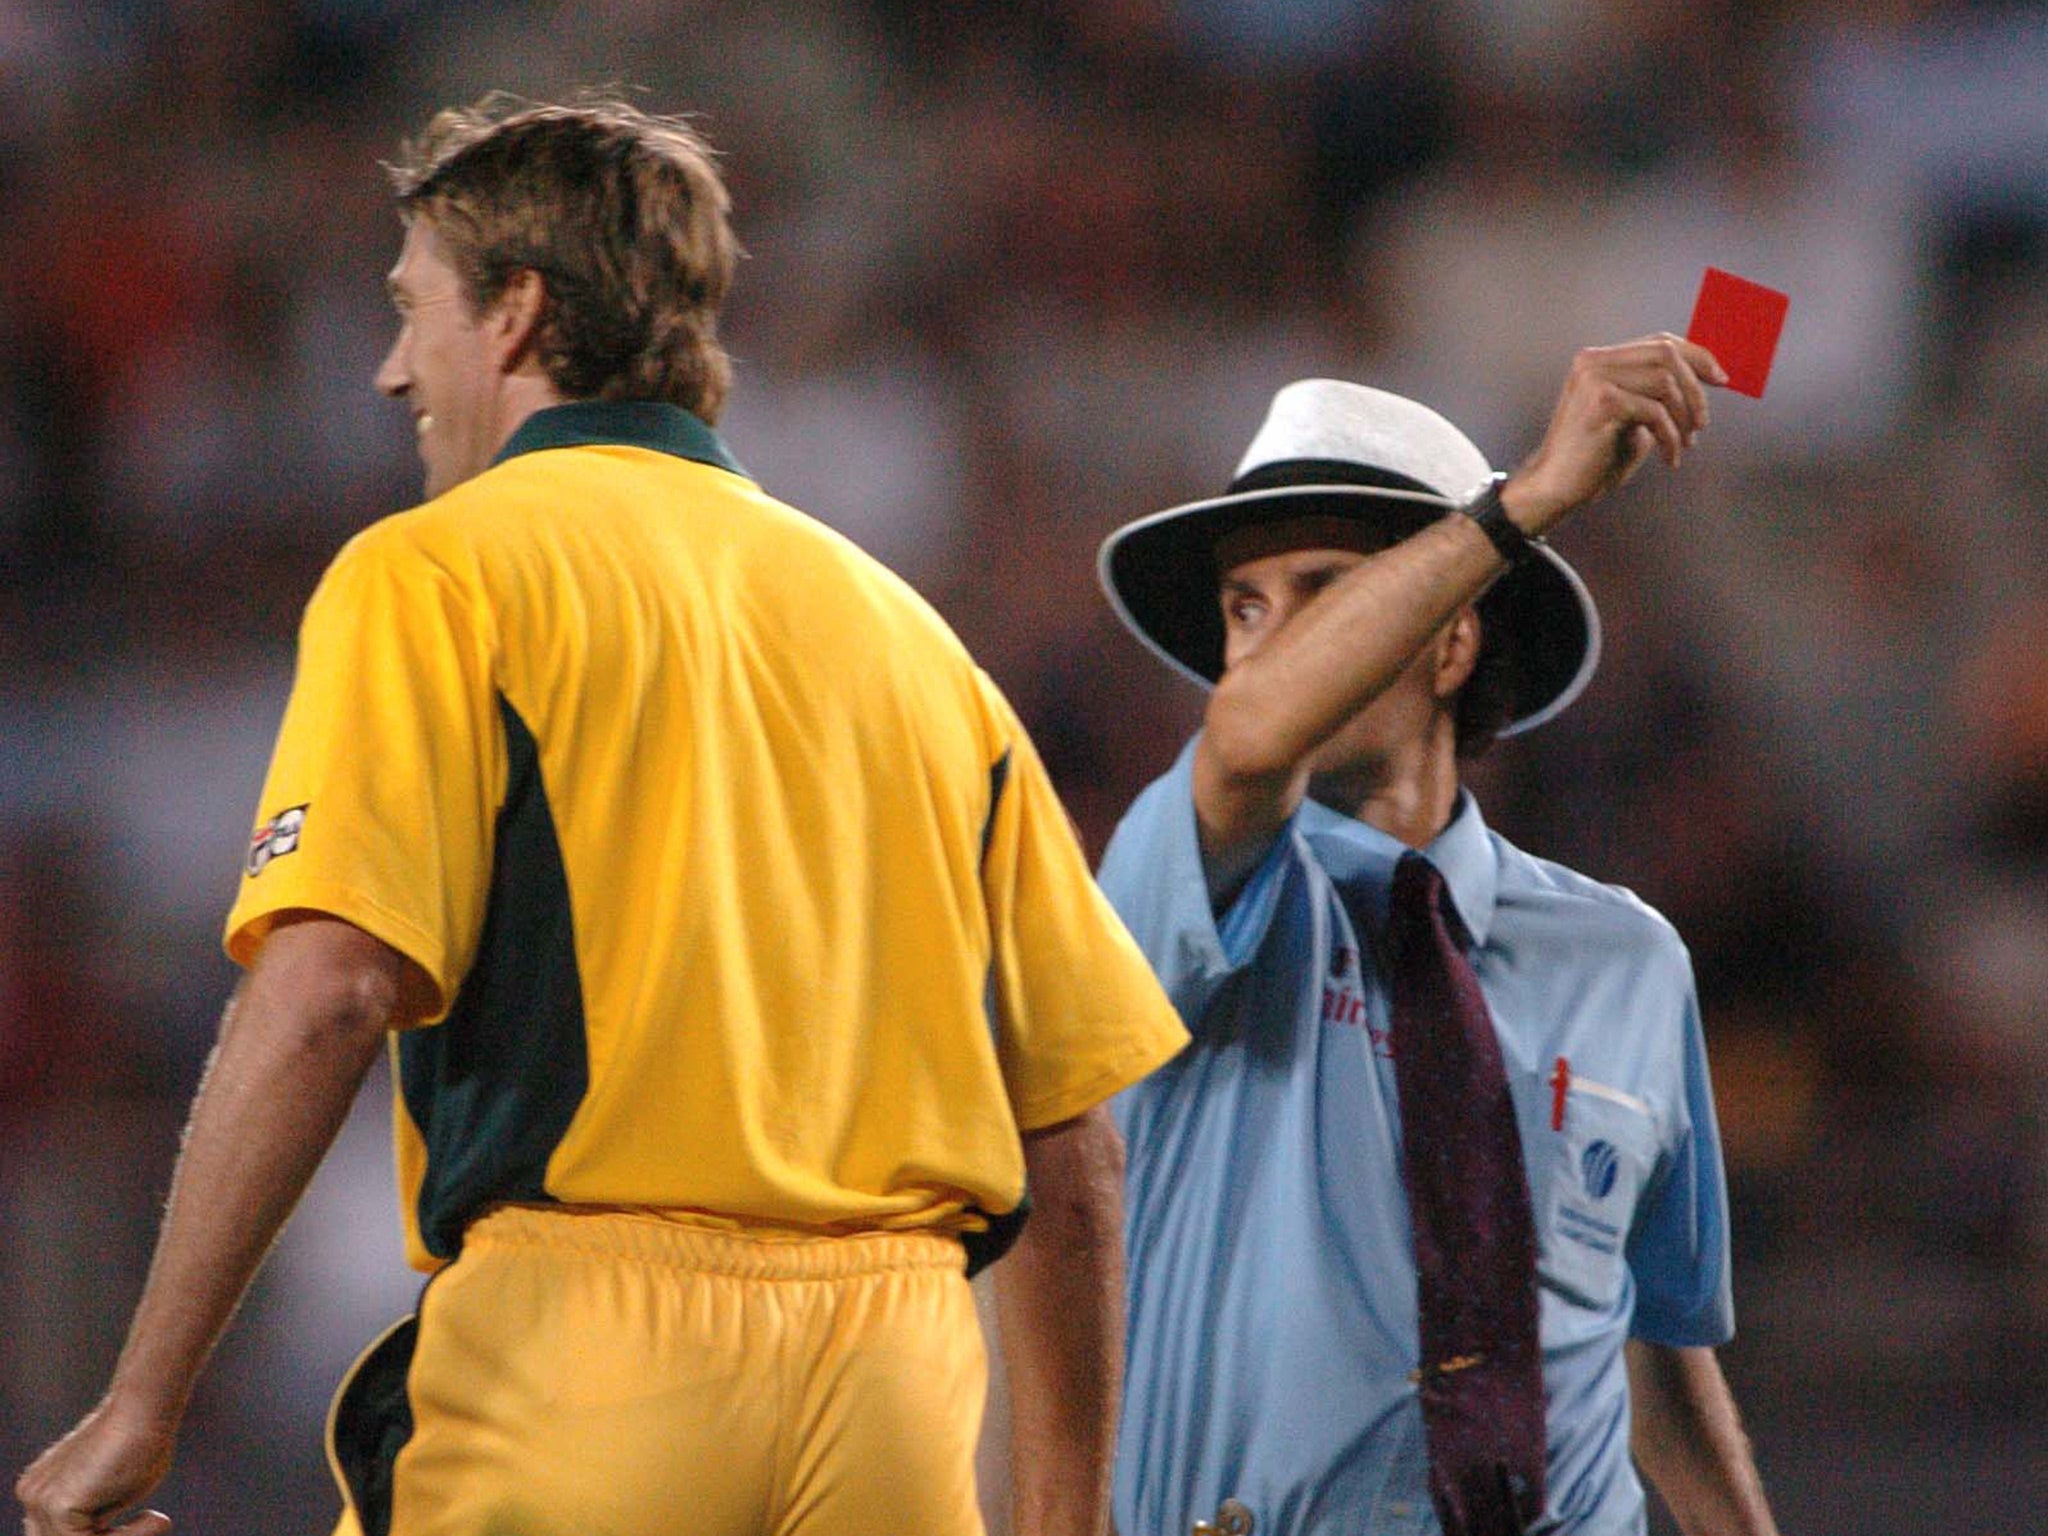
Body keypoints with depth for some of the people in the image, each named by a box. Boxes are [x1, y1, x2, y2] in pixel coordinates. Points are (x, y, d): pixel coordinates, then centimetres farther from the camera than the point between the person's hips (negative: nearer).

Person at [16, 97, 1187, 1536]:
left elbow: (326, 988, -13)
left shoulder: (434, 576, 3)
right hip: (903, 1373, 5)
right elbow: (1072, 1131, 16)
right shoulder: (900, 622, 20)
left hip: (585, 1331, -5)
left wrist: (144, 1404, -13)